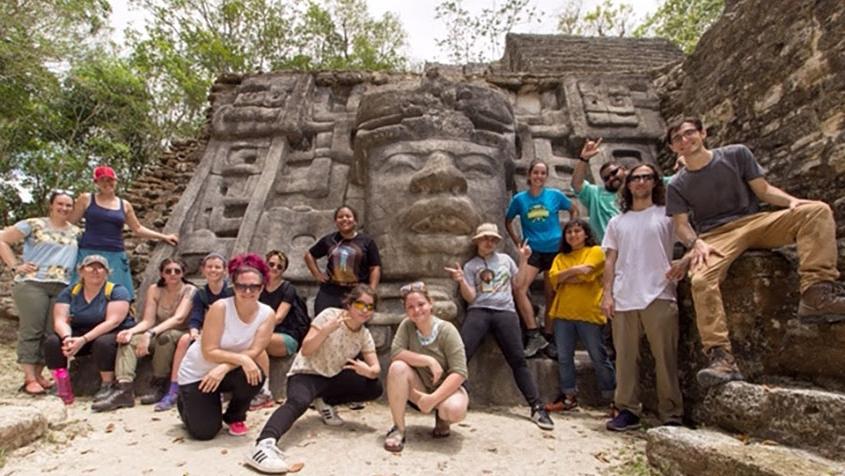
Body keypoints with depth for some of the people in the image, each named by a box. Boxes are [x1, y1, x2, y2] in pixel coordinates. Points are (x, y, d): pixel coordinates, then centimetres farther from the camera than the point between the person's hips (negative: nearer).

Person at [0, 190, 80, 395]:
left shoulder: (76, 232, 14)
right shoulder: (34, 224, 2)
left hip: (62, 288, 4)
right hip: (32, 284, -4)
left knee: (51, 333, 6)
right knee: (31, 331, -1)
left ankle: (38, 374, 18)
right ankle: (29, 378, 5)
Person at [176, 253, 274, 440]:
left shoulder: (267, 314, -16)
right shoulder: (220, 307, -25)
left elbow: (254, 351, -20)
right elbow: (209, 352, -26)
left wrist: (224, 367, -34)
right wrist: (241, 358, -39)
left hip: (229, 371, 3)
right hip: (196, 373, -3)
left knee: (255, 373, -30)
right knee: (204, 432, -11)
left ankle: (235, 418, 3)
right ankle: (186, 403, 26)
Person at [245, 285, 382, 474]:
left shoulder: (365, 335, 0)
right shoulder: (330, 315, -14)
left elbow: (376, 368, -4)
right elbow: (305, 350, -18)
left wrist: (367, 370, -28)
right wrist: (328, 329, -33)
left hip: (333, 377, 6)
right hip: (306, 373, -5)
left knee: (375, 388, -10)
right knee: (298, 402, -37)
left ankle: (325, 401, 7)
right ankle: (264, 443, -57)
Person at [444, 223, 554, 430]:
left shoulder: (505, 259, 21)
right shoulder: (470, 266, 12)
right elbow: (470, 297, 3)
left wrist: (523, 260, 14)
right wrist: (461, 281, -16)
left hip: (505, 312, 1)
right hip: (479, 312, -1)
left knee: (518, 360, -6)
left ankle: (537, 408, -3)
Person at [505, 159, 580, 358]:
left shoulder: (555, 195, 1)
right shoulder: (520, 198, 1)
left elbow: (574, 210, 15)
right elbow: (508, 221, 14)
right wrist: (517, 242, 5)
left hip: (555, 249, 0)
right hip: (532, 250, 0)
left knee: (551, 295, 5)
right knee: (520, 288, -21)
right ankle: (535, 336, -15)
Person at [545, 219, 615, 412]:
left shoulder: (595, 251, 2)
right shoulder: (561, 257, 16)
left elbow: (585, 275, -13)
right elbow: (554, 278, -1)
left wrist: (564, 277, -2)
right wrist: (573, 270, -14)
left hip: (589, 313, -4)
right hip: (563, 313, 5)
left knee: (599, 357, 3)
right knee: (564, 357, 8)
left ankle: (613, 398, 15)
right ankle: (569, 396, 20)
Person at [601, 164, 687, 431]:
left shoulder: (667, 215, 10)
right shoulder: (617, 222, 18)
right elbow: (610, 260, 14)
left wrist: (684, 262, -19)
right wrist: (607, 294, 4)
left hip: (659, 296, -3)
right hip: (623, 299, 3)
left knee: (665, 358, -1)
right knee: (625, 356, 4)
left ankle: (671, 414, 8)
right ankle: (627, 411, 13)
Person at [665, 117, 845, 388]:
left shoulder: (736, 154, 11)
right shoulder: (678, 186, 9)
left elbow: (763, 190, 9)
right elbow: (681, 224, 3)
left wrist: (791, 201, -12)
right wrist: (696, 243, -19)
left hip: (754, 222, 2)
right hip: (715, 237, -2)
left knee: (817, 210, -23)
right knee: (700, 280, -33)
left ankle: (816, 293, -37)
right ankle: (721, 359, -39)